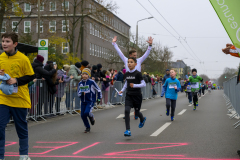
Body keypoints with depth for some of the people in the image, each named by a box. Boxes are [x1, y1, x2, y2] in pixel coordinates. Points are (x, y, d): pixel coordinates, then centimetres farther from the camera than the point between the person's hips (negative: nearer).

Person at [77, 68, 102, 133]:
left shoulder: (91, 82, -8)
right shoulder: (80, 83, 5)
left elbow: (98, 90, 2)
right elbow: (78, 93, 9)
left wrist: (99, 98, 2)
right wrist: (81, 93, -15)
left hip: (90, 101, -5)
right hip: (83, 101, 5)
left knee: (86, 112, -24)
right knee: (82, 115, 0)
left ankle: (91, 117, 13)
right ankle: (88, 128, 20)